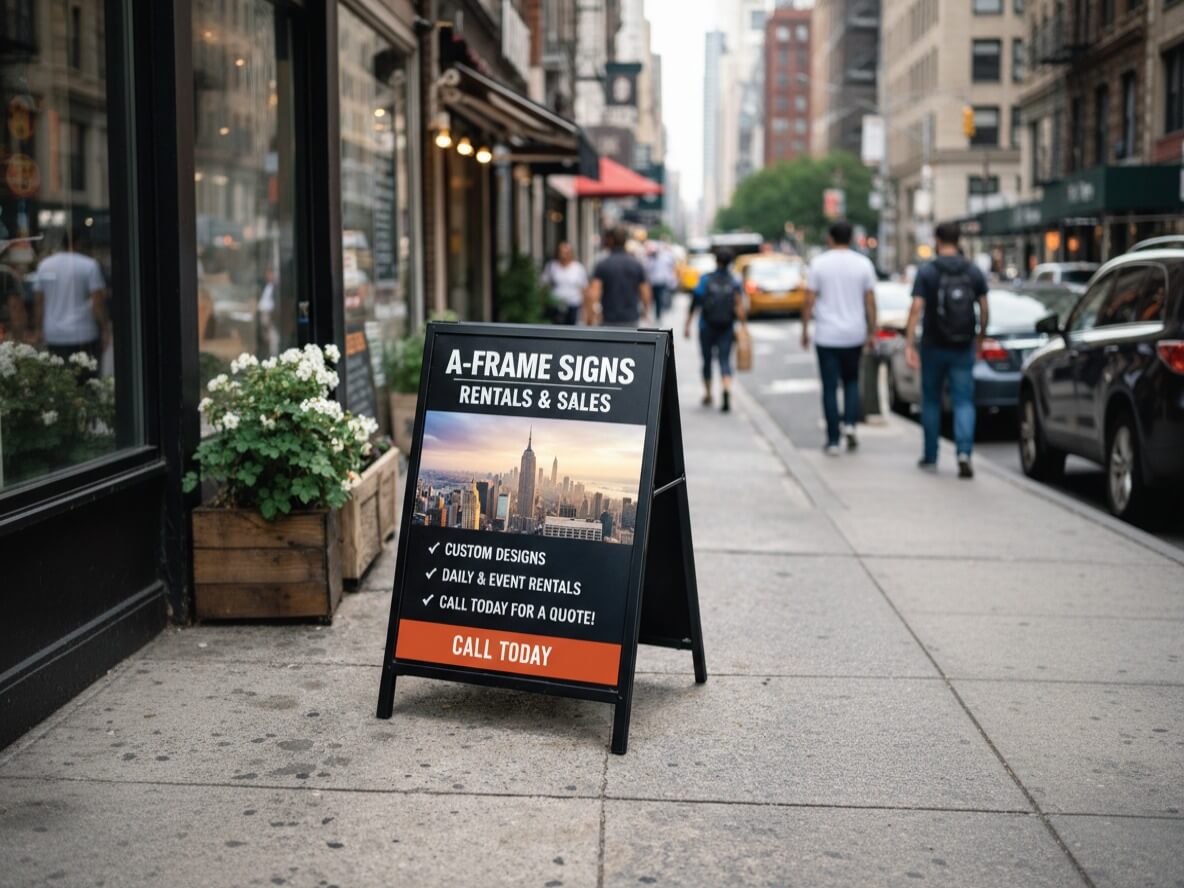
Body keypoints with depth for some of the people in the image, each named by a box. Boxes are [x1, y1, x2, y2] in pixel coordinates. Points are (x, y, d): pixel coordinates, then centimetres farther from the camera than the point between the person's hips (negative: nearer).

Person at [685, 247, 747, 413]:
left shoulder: (705, 280, -4)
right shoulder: (735, 282, -1)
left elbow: (694, 304, -6)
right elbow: (740, 307, -11)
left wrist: (687, 326, -1)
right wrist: (744, 326, -7)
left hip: (707, 327, 0)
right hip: (727, 329, 1)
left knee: (707, 360, 14)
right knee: (725, 360, 0)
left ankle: (708, 395, 23)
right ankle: (727, 390, -25)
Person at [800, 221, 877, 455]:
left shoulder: (819, 264, -4)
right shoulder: (864, 264, 0)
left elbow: (809, 300, -5)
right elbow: (870, 302, 0)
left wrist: (805, 330, 4)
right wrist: (872, 333, 7)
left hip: (826, 336, -2)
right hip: (854, 335, 2)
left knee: (830, 387, 3)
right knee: (851, 381, 20)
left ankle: (833, 441, 3)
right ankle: (850, 423, -1)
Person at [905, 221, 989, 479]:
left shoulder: (927, 271, -7)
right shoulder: (974, 271, 1)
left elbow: (916, 308, -14)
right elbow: (983, 308, 4)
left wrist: (909, 344, -14)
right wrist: (979, 337, 19)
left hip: (934, 347, -1)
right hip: (963, 348, 1)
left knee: (931, 401, 13)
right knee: (963, 402, 1)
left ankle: (930, 457, 20)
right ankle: (964, 452, -19)